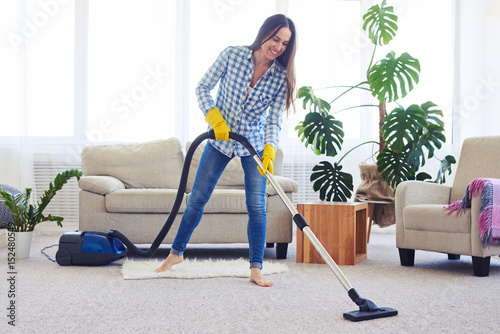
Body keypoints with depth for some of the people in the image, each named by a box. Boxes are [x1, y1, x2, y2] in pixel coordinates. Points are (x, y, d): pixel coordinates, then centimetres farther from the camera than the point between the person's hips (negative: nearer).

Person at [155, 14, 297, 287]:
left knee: (257, 207, -6)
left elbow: (274, 120, -11)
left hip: (254, 144, 0)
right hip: (220, 139, 0)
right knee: (197, 198, 5)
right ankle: (176, 252, 24)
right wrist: (214, 117, -21)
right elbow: (202, 88, -7)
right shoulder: (232, 55, -15)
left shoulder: (281, 77, -12)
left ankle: (256, 270, 3)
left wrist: (269, 151, -27)